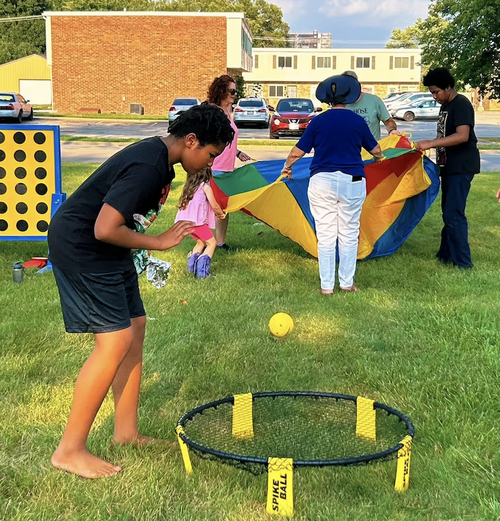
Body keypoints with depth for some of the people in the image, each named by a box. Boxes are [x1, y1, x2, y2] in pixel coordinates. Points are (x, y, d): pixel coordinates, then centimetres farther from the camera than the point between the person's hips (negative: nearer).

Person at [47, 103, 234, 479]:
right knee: (116, 341, -13)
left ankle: (126, 431, 21)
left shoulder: (159, 157, 7)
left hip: (105, 250, 11)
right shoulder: (147, 168, -26)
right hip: (79, 247, -11)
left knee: (135, 327, 10)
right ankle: (70, 451, -2)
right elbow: (104, 229, -30)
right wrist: (159, 242, -19)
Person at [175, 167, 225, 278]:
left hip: (185, 220, 7)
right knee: (211, 243, 3)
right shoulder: (205, 187, 0)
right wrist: (221, 214, 22)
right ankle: (202, 269, -11)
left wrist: (216, 213, 31)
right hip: (197, 221, -7)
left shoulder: (190, 186, 20)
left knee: (200, 242, 24)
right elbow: (214, 206, 1)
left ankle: (192, 265, 12)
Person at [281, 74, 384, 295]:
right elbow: (375, 150, 14)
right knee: (349, 233, 10)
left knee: (326, 234, 5)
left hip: (322, 181, 0)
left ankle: (326, 285, 9)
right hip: (352, 181, 0)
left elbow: (298, 151, 2)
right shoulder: (358, 121, 1)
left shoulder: (318, 121, -1)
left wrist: (287, 166, 23)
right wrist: (379, 158, 37)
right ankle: (347, 282, 15)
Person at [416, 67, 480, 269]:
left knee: (454, 214, -12)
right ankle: (446, 254, 23)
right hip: (449, 166, 10)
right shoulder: (445, 105, 14)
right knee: (448, 212, 14)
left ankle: (463, 261, -6)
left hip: (461, 167, -10)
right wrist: (431, 145, 8)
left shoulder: (461, 104, -15)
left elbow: (462, 136, -28)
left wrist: (431, 143, -31)